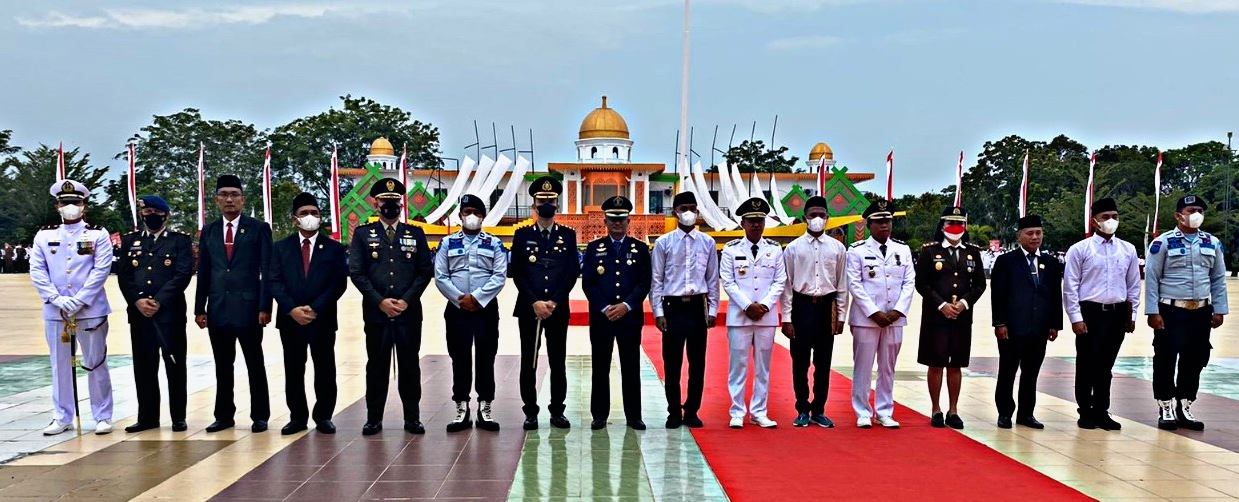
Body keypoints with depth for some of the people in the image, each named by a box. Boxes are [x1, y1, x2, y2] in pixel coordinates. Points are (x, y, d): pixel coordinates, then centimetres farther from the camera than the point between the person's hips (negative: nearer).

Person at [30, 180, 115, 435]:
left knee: (96, 364, 3)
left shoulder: (98, 234, 1)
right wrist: (57, 300, -11)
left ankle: (102, 417, 12)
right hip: (54, 312, 2)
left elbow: (102, 270, -7)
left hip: (91, 311, -2)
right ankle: (62, 417, 18)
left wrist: (78, 301, -15)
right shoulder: (44, 235, 8)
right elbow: (37, 271, 2)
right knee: (60, 365, 9)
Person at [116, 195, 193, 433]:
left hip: (171, 313, -3)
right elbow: (123, 275, 6)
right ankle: (147, 417, 14)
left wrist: (159, 301, -15)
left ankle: (178, 417, 8)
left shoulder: (181, 240, 4)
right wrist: (137, 300, -10)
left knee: (175, 366, 1)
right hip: (139, 314, 3)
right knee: (144, 367, 6)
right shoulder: (130, 241, 14)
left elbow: (183, 275, -7)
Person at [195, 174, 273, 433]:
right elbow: (203, 273, 12)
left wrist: (265, 307, -10)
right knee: (222, 366, 8)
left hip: (248, 308, -4)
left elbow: (267, 271, -4)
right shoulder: (209, 231, 12)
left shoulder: (259, 229, 0)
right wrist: (199, 309, 6)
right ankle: (224, 415, 16)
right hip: (218, 309, 4)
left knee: (255, 365, 3)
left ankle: (259, 416, 10)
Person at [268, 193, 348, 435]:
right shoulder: (281, 248, 9)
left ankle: (323, 417, 12)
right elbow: (275, 282, 0)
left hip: (323, 319, -1)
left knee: (325, 371, 2)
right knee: (293, 371, 5)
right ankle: (298, 417, 13)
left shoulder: (334, 249, 5)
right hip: (290, 319, 1)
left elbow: (339, 283, -3)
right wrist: (291, 309, -14)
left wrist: (315, 308, -14)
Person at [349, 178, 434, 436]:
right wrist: (380, 301, -10)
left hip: (409, 312, 1)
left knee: (410, 364, 5)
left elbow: (426, 271, 4)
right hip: (376, 312, -1)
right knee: (377, 365, 4)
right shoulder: (362, 234, 6)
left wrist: (406, 300, -8)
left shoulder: (416, 234, 9)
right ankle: (374, 418, 12)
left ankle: (412, 417, 13)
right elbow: (356, 272, 0)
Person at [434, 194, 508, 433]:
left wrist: (477, 298, -13)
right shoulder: (448, 243, 7)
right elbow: (440, 277, 1)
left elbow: (500, 277, -4)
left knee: (486, 358, 2)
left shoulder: (495, 244, 5)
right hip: (456, 309, 1)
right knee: (460, 359, 4)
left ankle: (485, 408, 10)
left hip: (486, 309, -1)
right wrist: (460, 299, -10)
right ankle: (462, 409, 11)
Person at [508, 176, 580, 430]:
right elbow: (517, 273, -1)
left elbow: (572, 273, 0)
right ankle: (531, 412, 10)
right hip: (528, 308, 0)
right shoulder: (522, 235, 5)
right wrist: (534, 302, -11)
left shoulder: (568, 235, 6)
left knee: (558, 361, 4)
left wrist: (553, 302, -10)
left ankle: (557, 411, 13)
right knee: (528, 362, 2)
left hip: (558, 308, 0)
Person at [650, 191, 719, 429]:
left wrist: (712, 310, 2)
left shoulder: (707, 243, 5)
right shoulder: (663, 243, 1)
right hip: (673, 306, -1)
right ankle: (674, 412, 14)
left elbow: (713, 279, 8)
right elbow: (656, 280, 1)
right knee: (672, 362, 3)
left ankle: (691, 411, 17)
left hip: (698, 306, 2)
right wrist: (658, 312, -4)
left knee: (697, 362, 6)